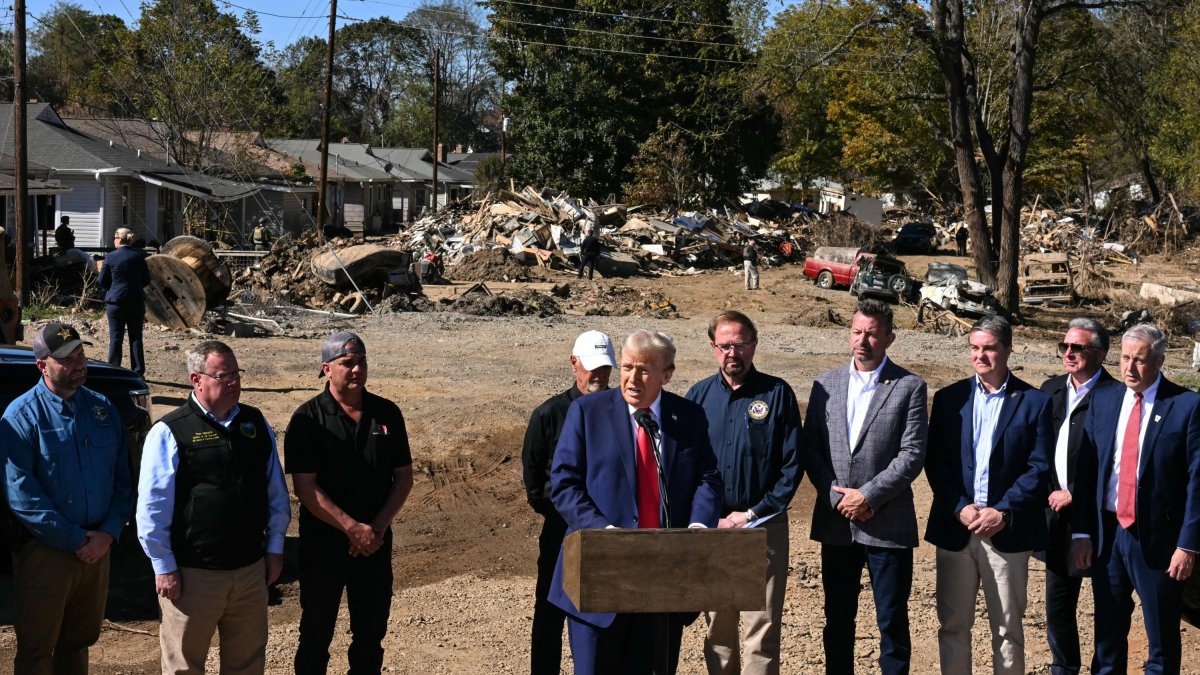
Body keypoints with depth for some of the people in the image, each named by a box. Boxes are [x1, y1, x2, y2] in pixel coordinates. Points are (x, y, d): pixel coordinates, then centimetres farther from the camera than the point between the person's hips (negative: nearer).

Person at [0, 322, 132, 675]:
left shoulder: (103, 409, 6)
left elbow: (122, 480, 8)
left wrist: (108, 533, -7)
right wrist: (75, 540, -16)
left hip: (97, 549, 5)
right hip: (44, 553, -4)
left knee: (77, 643, 17)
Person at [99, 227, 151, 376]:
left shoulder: (110, 257, -8)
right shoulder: (139, 256, -3)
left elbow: (102, 282, -2)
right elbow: (146, 280, 3)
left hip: (116, 301, -2)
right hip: (136, 301, 2)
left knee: (115, 338, 5)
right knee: (136, 338, 8)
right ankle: (138, 372, 9)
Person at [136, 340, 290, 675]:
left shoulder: (256, 424, 6)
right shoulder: (168, 433, -10)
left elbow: (276, 492, 12)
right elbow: (152, 507, -9)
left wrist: (275, 547, 10)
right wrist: (164, 567, -8)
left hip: (251, 569, 5)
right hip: (192, 573, -4)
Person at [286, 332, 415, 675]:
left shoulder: (387, 413, 2)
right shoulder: (309, 418, -9)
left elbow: (404, 476, 5)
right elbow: (305, 487, -14)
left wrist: (379, 526, -8)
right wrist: (352, 527, -18)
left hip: (375, 545, 3)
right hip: (323, 546, -3)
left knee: (371, 634, 13)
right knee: (316, 636, 8)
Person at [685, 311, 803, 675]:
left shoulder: (777, 393, -1)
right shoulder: (699, 395, 6)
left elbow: (792, 465, -3)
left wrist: (752, 514, -8)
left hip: (763, 528, -2)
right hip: (710, 527, 3)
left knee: (762, 629, -4)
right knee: (717, 629, 10)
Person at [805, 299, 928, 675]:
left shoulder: (909, 387, -2)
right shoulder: (825, 384, 8)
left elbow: (912, 456, -9)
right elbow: (811, 449, 5)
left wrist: (868, 496, -15)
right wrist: (836, 496, -8)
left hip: (888, 524, -3)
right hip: (835, 522, 3)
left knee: (892, 622, 3)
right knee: (837, 620, 12)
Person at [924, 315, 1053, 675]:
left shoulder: (1034, 402, 0)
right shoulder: (949, 398, 6)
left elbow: (1040, 467, -4)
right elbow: (935, 462, 2)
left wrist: (1003, 512, -13)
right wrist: (960, 507, -11)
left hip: (1007, 531, -2)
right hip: (955, 528, 2)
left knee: (1008, 628, 7)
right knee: (952, 624, 8)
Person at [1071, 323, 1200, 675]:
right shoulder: (1102, 400, 5)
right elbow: (1085, 469, 5)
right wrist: (1081, 531, 1)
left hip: (1158, 539, -4)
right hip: (1106, 533, 4)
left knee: (1162, 639, 8)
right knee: (1107, 632, 16)